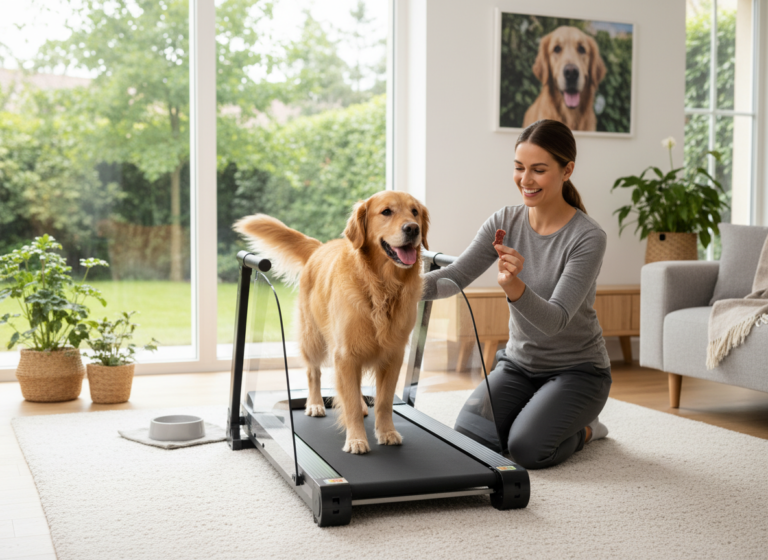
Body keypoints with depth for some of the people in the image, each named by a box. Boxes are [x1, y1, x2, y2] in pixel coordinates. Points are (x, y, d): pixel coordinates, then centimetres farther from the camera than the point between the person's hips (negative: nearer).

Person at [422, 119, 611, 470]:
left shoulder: (588, 238, -21)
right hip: (519, 362, 5)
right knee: (468, 436, -16)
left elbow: (555, 320, -28)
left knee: (526, 449, -25)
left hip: (577, 370, -5)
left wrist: (514, 287, -48)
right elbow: (456, 276, -11)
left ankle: (584, 429, 9)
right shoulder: (505, 223, -4)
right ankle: (536, 410, 15)